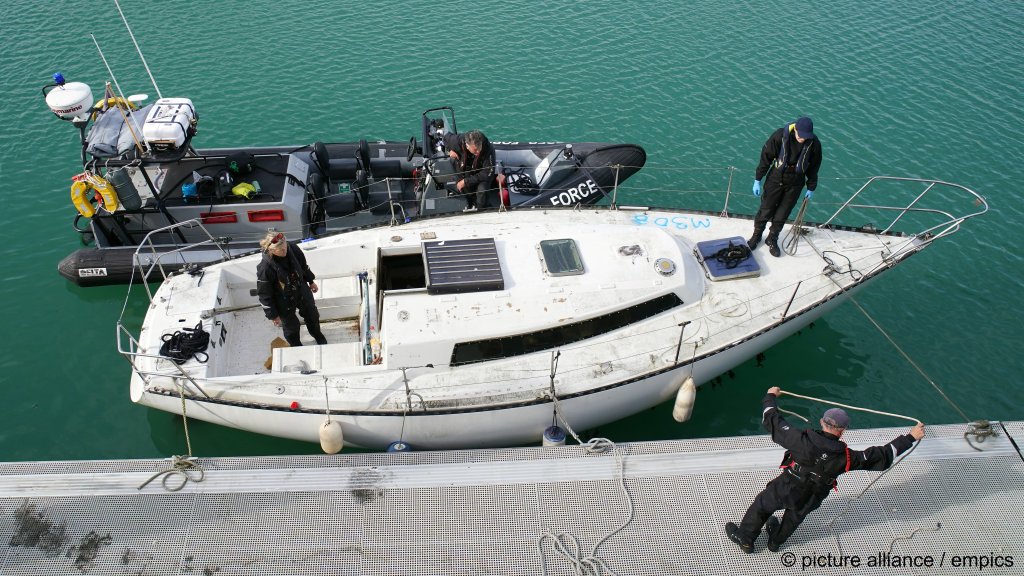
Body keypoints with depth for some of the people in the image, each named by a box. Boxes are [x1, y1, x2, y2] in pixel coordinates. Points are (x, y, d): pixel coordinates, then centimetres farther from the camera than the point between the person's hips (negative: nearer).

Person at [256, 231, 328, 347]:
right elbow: (264, 294, -22)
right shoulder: (265, 268, -36)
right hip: (284, 302, -5)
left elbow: (303, 265, 0)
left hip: (302, 291, 5)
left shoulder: (292, 248, -23)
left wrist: (311, 281, 13)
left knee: (312, 315, 28)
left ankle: (318, 335, 61)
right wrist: (273, 315, -14)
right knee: (291, 326, 20)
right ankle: (297, 346, 53)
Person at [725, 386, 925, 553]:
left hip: (785, 490, -3)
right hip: (809, 500, 3)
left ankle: (745, 539, 41)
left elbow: (772, 420, -20)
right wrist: (910, 437, -5)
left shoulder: (802, 440, -32)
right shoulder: (846, 457, -26)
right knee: (795, 515, 34)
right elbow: (883, 456, -14)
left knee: (761, 506, 23)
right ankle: (776, 540, 58)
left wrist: (771, 397, 0)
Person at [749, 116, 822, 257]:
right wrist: (757, 180, -8)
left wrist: (811, 188, 8)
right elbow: (766, 157, -11)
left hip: (795, 183, 2)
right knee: (766, 210, 8)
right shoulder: (780, 136, -21)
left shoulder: (814, 144, -14)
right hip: (775, 179, -1)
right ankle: (756, 236, 31)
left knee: (782, 214, 11)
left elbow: (813, 167, 1)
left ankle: (772, 240, 30)